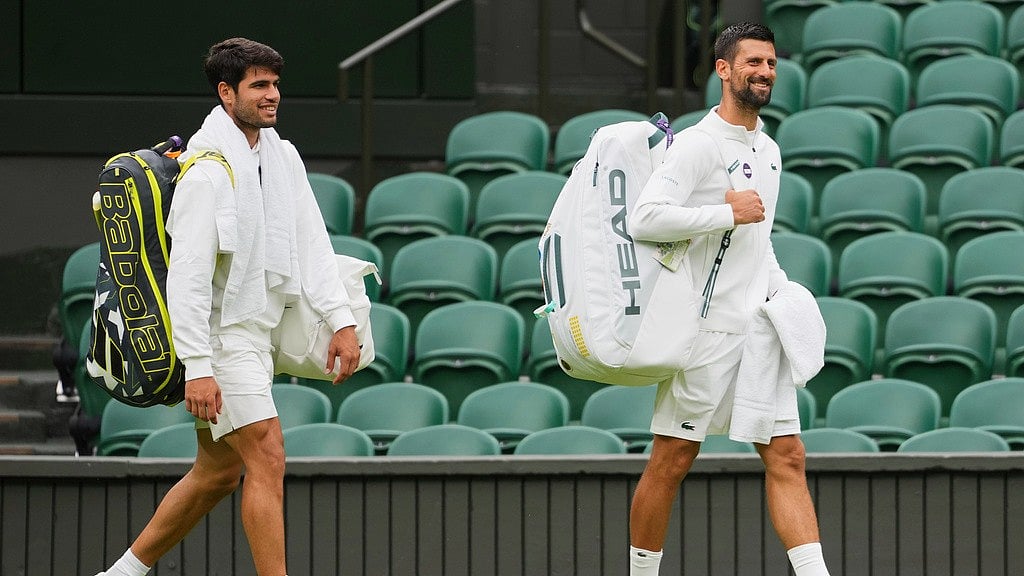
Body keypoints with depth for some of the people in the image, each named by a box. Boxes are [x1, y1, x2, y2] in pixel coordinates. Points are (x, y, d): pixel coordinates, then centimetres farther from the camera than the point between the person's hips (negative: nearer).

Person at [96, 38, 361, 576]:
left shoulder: (282, 156, 8)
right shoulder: (207, 169, -19)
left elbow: (311, 243, 10)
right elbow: (187, 275, -22)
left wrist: (341, 320, 0)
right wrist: (197, 369, -26)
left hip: (253, 332, 9)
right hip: (218, 335, -9)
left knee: (219, 471, 14)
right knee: (268, 461, -13)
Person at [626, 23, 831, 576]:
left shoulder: (768, 150, 17)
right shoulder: (698, 144, -9)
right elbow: (645, 218, -21)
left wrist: (782, 291, 15)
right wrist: (730, 213, -18)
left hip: (759, 327, 7)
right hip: (706, 329, -7)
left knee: (787, 457, 0)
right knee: (671, 463, -1)